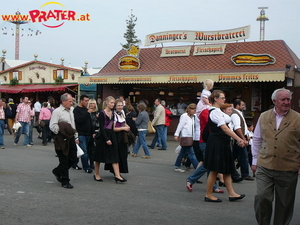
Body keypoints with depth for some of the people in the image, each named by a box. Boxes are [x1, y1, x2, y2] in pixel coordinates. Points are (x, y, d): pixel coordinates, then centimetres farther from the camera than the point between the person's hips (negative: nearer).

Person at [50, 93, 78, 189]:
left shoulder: (71, 110, 15)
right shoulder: (57, 111, -9)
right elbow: (52, 126, -15)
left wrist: (76, 137, 22)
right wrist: (62, 131, -23)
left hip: (71, 138, 7)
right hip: (62, 140, -7)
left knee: (73, 158, 10)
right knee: (64, 161, 1)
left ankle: (57, 171, 32)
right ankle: (65, 182, 12)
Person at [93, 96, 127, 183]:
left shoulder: (113, 113, 9)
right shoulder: (102, 113, -10)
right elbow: (101, 127, -14)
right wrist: (107, 139, -19)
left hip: (111, 135, 6)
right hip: (103, 136, -6)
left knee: (115, 156, -1)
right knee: (99, 157, 6)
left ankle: (117, 176, -3)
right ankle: (96, 174, 20)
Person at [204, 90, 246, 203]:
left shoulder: (218, 112, 16)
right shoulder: (215, 112, -16)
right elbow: (224, 128, -23)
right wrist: (239, 139, -26)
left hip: (222, 143, 10)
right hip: (216, 143, -10)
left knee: (227, 169, 11)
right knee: (214, 170, -2)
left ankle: (232, 194, 16)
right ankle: (208, 195, 9)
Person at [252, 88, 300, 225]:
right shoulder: (264, 117, 7)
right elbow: (257, 140, 15)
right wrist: (255, 160, 14)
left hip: (288, 169, -1)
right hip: (264, 167, 1)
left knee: (284, 203, 8)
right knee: (261, 197, -7)